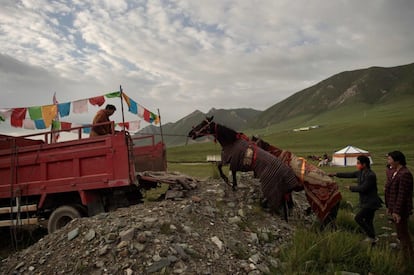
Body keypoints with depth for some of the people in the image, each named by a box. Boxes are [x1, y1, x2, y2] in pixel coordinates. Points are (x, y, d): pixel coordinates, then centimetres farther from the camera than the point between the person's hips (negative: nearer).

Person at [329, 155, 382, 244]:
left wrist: (351, 188, -9)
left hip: (371, 202, -9)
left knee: (358, 218, -13)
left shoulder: (371, 175, -21)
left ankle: (372, 237, -2)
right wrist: (336, 174, 17)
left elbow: (363, 188, -23)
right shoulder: (361, 172, 5)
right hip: (366, 202, 9)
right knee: (368, 222, 14)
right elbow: (349, 174, 15)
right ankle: (372, 240, 24)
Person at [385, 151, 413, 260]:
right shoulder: (395, 172, 9)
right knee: (401, 234, 18)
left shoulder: (405, 174, -21)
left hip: (400, 211, -10)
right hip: (394, 209, 10)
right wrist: (389, 207, 17)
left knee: (403, 234, 0)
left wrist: (397, 212, -23)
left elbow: (402, 195, -23)